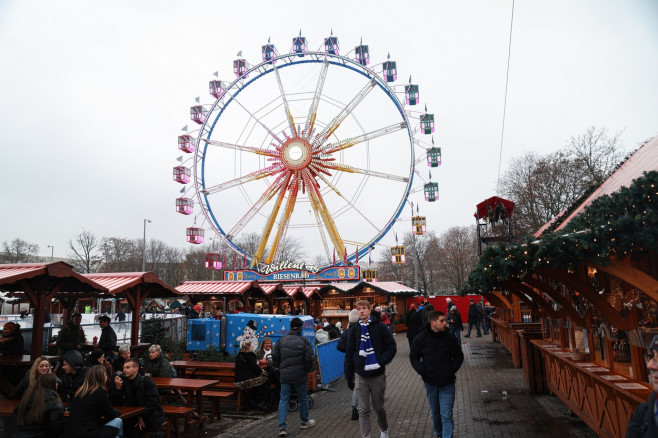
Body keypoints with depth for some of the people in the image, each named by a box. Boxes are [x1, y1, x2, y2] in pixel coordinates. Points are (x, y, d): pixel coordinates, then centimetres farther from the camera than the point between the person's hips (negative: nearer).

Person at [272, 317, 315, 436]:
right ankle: (305, 422, 31)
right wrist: (307, 369, 4)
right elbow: (310, 358, -14)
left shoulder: (281, 341, 0)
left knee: (283, 400, 8)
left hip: (285, 376, 3)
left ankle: (282, 427, 0)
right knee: (303, 399, 15)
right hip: (300, 376, -3)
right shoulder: (304, 341, -12)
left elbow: (275, 356, 4)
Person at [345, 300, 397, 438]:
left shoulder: (380, 327, -4)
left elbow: (392, 347, -1)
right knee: (363, 410, 1)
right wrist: (349, 376, 6)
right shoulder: (354, 330, 2)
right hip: (361, 376, 1)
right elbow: (349, 354, 7)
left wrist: (382, 361, -15)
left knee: (378, 407, 13)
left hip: (377, 375, -1)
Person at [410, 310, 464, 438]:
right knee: (435, 413, 18)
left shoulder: (449, 338, -8)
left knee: (446, 415, -3)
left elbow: (459, 356, 5)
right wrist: (422, 371, -9)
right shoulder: (421, 338, -9)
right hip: (430, 382, 1)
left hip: (447, 383, -1)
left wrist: (452, 370, -6)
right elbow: (413, 357, 1)